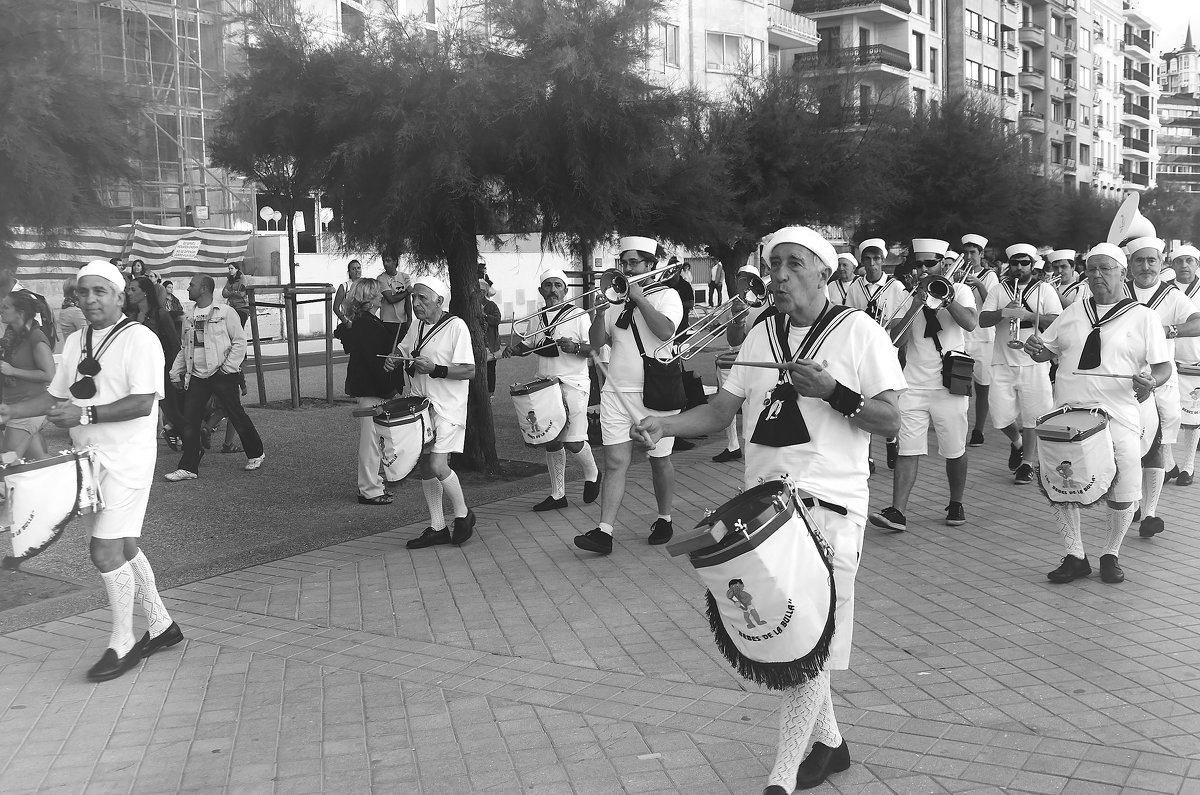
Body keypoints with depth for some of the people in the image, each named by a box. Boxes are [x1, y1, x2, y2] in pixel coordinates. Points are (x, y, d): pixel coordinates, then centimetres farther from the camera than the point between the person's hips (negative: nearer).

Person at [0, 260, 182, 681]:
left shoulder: (139, 339, -13)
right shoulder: (75, 341, 12)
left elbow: (142, 403, -21)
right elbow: (56, 395, 19)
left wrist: (85, 414, -27)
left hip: (125, 460, -8)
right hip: (90, 457, 8)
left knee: (106, 550, -9)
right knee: (122, 546, 14)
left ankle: (122, 643, 7)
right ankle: (161, 625, 28)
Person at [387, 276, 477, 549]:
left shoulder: (456, 326, -13)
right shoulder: (417, 326, 8)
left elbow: (469, 371, -17)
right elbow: (403, 350, 24)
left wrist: (435, 370, -27)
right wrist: (392, 360, 2)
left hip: (447, 407, -7)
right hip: (420, 404, 7)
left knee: (438, 466, -16)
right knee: (425, 467, 9)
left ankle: (463, 514, 8)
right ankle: (437, 528, 20)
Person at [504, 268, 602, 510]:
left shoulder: (578, 315, -5)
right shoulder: (536, 319, 12)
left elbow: (595, 349, -10)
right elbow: (528, 345, 24)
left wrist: (574, 347, -27)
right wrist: (515, 349, 4)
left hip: (572, 384, -6)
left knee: (573, 441, -12)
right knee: (551, 442, 8)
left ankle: (592, 474, 18)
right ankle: (557, 495, 19)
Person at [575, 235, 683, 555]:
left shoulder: (666, 295, 0)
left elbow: (666, 330, -20)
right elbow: (597, 341, 8)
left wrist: (639, 298, -15)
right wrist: (600, 311, -7)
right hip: (616, 392, 4)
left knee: (659, 459, 9)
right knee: (615, 462, -3)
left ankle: (664, 519, 27)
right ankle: (604, 532, -8)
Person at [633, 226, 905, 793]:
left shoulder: (858, 331, -4)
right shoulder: (760, 336, 12)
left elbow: (890, 422, -6)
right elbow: (721, 410, 9)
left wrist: (832, 391, -20)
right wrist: (663, 424, -8)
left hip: (827, 504, -6)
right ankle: (829, 742, 35)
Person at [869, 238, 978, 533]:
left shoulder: (960, 291, 4)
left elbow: (971, 323, -16)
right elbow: (898, 340, -4)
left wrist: (946, 299, -26)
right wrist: (914, 307, -15)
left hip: (950, 384, -1)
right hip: (914, 385, 1)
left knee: (955, 451, 8)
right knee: (908, 450, -6)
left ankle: (956, 504, 27)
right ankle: (897, 512, -10)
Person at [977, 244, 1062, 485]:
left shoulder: (1044, 290, 6)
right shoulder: (999, 290, 10)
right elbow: (982, 320, 1)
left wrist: (1029, 315, -18)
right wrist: (1003, 312, -18)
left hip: (1034, 361, -2)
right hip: (1003, 362, 2)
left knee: (1031, 415, -2)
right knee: (1000, 415, -2)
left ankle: (1027, 463, 10)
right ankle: (1017, 441, 29)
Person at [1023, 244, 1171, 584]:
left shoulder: (1143, 317, 4)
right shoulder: (1073, 312, 14)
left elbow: (1163, 366, 2)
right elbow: (1046, 351, 20)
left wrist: (1151, 382, -20)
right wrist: (1035, 350, -4)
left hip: (1119, 418, -3)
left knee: (1122, 495, -2)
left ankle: (1111, 555, 22)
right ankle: (1074, 556, 15)